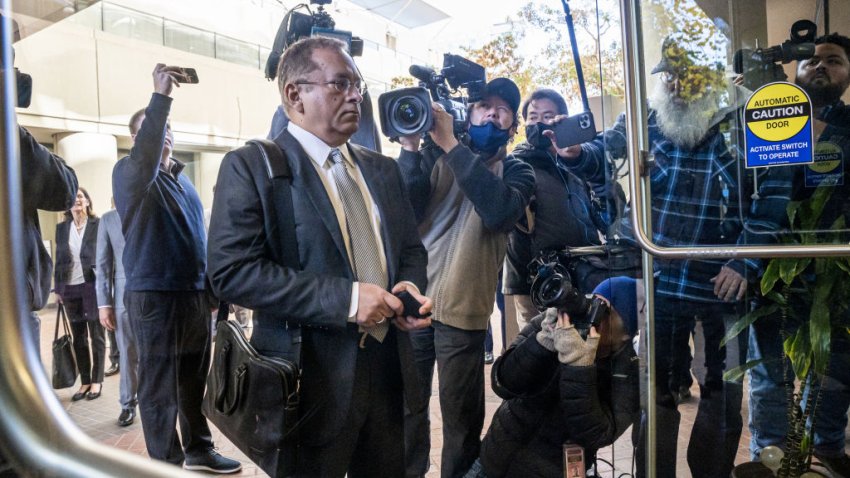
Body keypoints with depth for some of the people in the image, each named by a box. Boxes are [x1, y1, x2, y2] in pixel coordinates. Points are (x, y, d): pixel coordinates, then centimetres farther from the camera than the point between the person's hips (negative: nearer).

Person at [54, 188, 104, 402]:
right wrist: (58, 288, 7)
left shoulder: (98, 225, -3)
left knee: (96, 335, 4)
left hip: (92, 286, -4)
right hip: (70, 287, 4)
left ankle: (96, 381, 13)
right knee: (78, 337, 9)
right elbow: (59, 259, 11)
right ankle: (84, 382, 18)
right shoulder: (61, 228, 10)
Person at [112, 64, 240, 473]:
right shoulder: (129, 173, -3)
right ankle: (167, 464, 13)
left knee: (194, 381, 15)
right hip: (154, 295, -6)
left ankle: (199, 451, 28)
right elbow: (145, 157, -28)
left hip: (196, 294, 7)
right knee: (160, 388, 2)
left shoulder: (182, 178, 18)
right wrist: (160, 96, -35)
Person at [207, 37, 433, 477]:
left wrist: (409, 286, -6)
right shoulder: (250, 166, -8)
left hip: (388, 369, 6)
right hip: (310, 379, -5)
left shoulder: (383, 170, 12)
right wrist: (344, 297, -22)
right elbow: (231, 271, -17)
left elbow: (411, 248, 17)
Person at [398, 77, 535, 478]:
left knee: (461, 416, 8)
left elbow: (500, 211, -18)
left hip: (463, 308, -1)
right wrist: (410, 148, -12)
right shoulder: (434, 154, 9)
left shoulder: (516, 171, 6)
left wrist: (451, 144, -18)